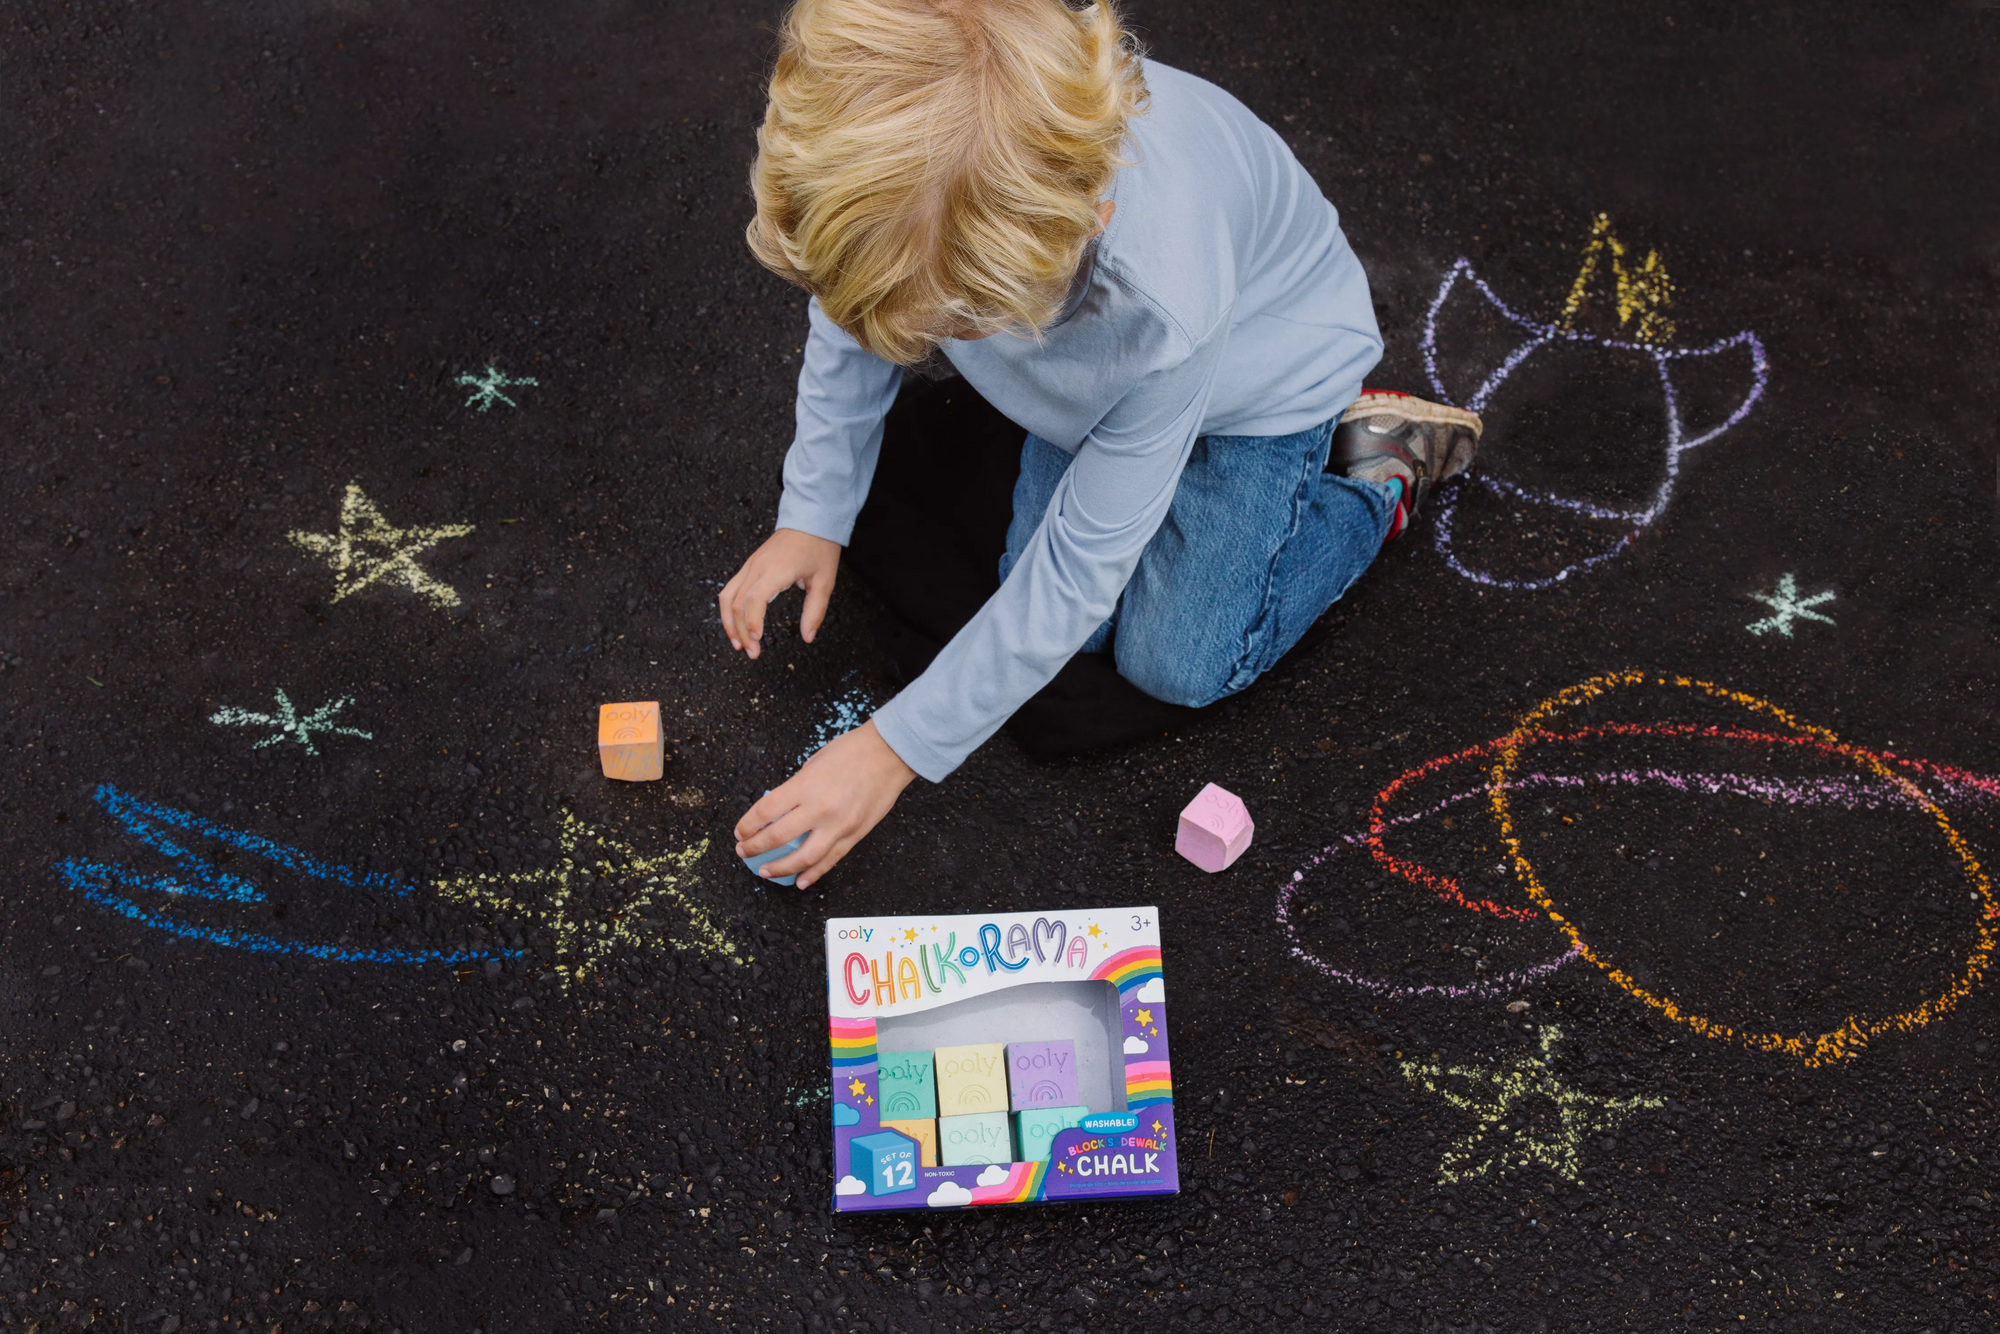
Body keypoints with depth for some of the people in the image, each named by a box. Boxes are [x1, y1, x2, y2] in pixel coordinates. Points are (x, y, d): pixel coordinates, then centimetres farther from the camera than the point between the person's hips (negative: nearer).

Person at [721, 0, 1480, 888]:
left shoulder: (1162, 307, -48)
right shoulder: (898, 178, -35)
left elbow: (1078, 569, -35)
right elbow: (853, 315, -9)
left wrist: (898, 749, -31)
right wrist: (812, 515, -11)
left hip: (1264, 369, -4)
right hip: (1095, 370, 5)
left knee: (1178, 663, -3)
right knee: (1072, 629, 4)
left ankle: (1383, 472, 16)